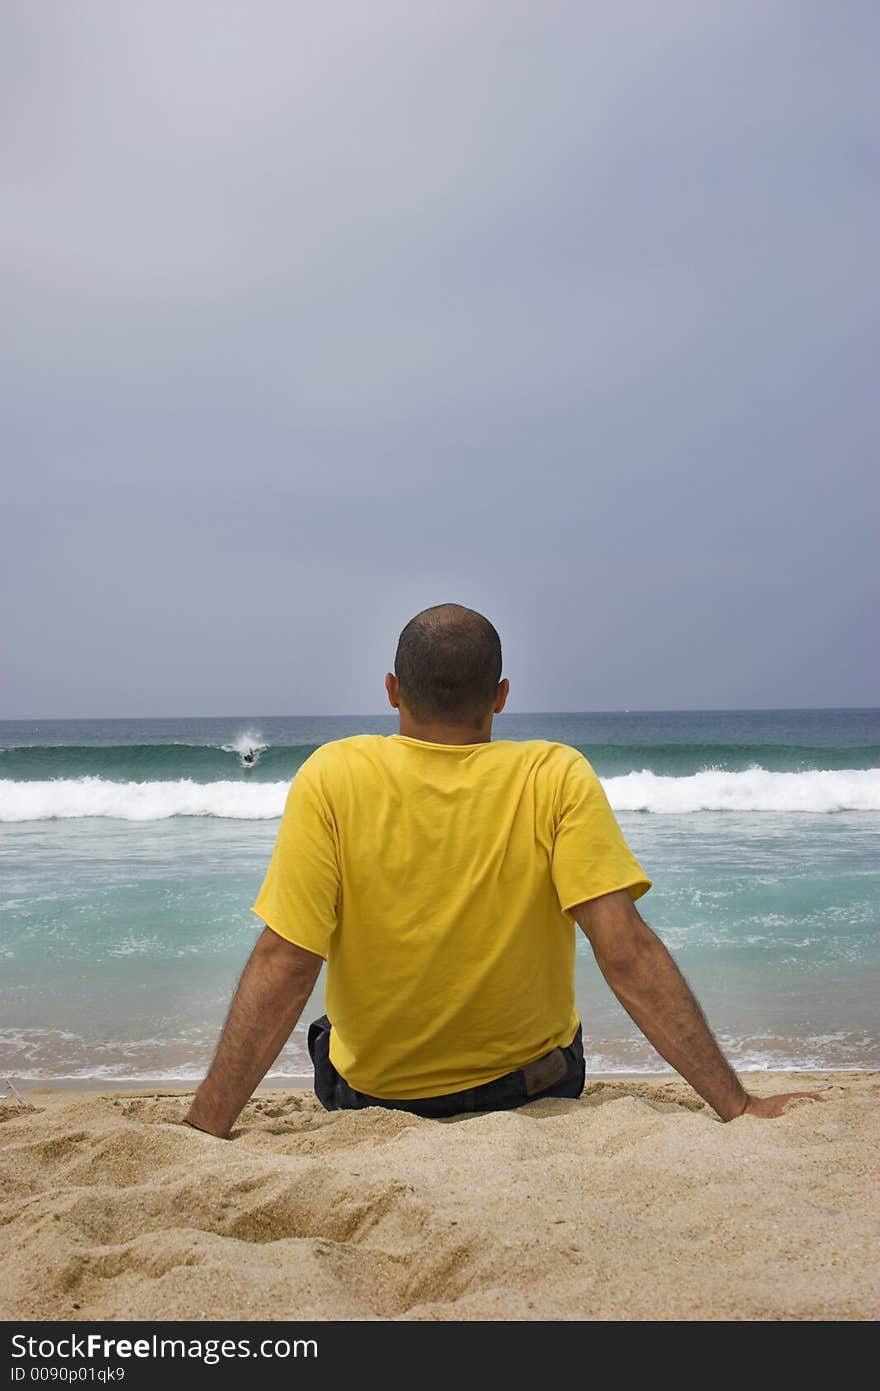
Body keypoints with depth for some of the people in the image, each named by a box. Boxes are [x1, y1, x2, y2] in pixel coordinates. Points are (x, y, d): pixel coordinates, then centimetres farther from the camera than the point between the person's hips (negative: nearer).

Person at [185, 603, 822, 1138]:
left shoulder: (332, 777, -19)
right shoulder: (558, 778, -18)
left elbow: (284, 965, -23)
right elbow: (626, 952, -25)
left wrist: (203, 1130, -21)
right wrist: (739, 1106, -21)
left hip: (372, 1096, 0)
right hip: (535, 1086, 1)